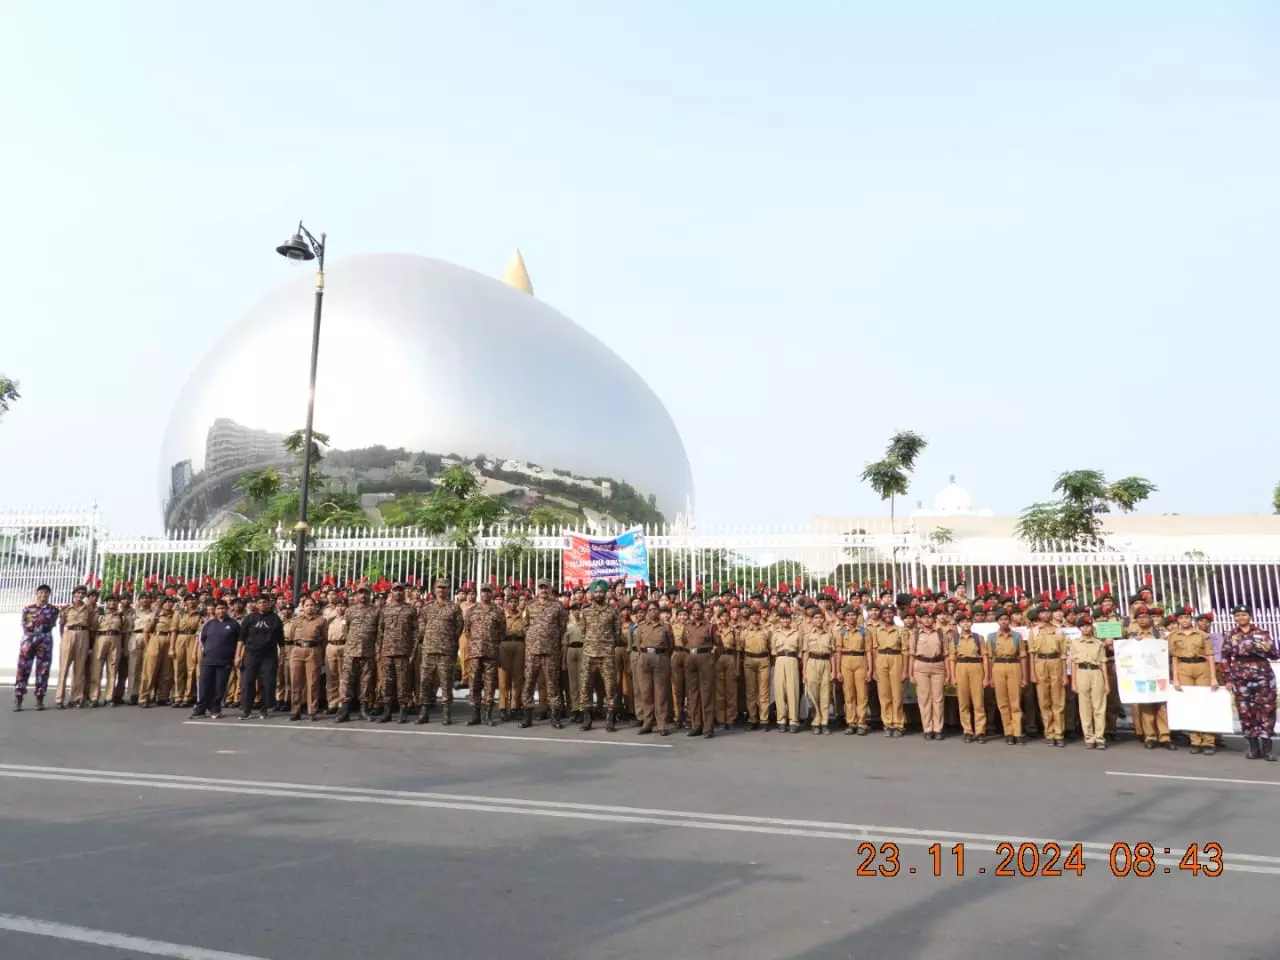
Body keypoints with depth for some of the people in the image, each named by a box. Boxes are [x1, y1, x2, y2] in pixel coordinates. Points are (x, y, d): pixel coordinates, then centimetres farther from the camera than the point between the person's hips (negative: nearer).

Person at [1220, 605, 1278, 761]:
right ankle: (1254, 748, 9)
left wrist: (1266, 649, -18)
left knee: (1266, 710, -2)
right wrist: (1229, 679, 3)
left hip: (1263, 676, -1)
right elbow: (1225, 658, 8)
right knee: (1247, 712, 2)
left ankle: (1266, 748, 4)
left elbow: (1275, 655, 4)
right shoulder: (1230, 636, 8)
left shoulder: (1263, 633, 6)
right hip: (1241, 678, 1)